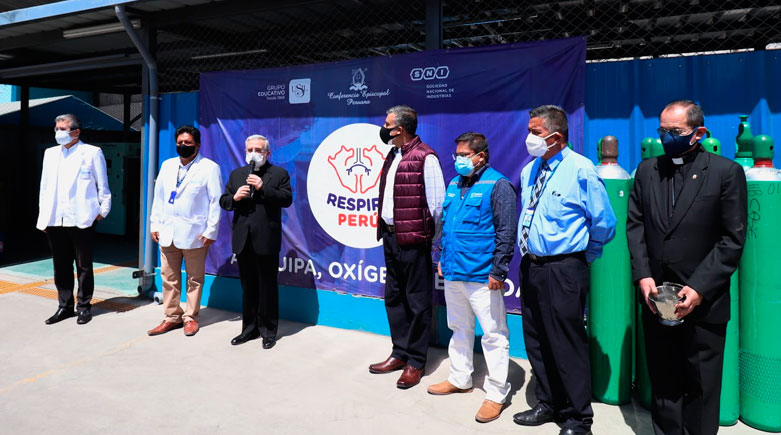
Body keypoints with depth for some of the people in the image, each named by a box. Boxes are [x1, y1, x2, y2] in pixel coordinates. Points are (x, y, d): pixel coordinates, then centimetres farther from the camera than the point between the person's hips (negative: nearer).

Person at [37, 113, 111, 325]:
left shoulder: (92, 153, 0)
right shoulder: (50, 153, 14)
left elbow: (103, 186, 2)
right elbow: (45, 187, 15)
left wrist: (103, 211, -1)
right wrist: (43, 216, 11)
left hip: (81, 219, -5)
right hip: (55, 221, 5)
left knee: (84, 266, 5)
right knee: (61, 267, 11)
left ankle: (84, 306, 15)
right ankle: (65, 306, 21)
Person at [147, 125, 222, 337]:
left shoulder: (210, 167, -5)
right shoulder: (167, 165, 12)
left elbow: (216, 201, -8)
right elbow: (158, 197, 14)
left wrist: (210, 231, -12)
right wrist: (155, 224, 8)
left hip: (194, 233, -5)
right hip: (168, 232, 5)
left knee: (194, 279, 6)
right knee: (169, 278, 9)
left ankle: (190, 317, 17)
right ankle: (172, 317, 20)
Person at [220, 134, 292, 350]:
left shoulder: (279, 173, 1)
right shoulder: (236, 174, 15)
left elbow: (287, 199, -10)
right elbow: (223, 201, 13)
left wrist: (263, 187, -18)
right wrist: (234, 197, -9)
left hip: (266, 240, -4)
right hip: (243, 240, 5)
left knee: (267, 287, 3)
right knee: (247, 287, 13)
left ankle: (268, 331, 14)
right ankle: (249, 329, 25)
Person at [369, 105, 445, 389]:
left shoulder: (425, 158, -13)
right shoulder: (392, 156, 14)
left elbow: (437, 204, -13)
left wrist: (434, 242, -8)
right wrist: (385, 231, 12)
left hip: (413, 240, -9)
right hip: (390, 237, 9)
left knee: (417, 302, 3)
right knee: (393, 298, 16)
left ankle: (416, 362, 15)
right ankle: (400, 353, 30)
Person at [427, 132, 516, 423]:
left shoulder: (497, 185, -10)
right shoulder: (454, 184, 12)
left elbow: (506, 232, -13)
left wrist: (498, 271, -15)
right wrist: (442, 258, 18)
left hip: (481, 276, -8)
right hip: (453, 272, 8)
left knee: (493, 334, 2)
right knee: (459, 328, 20)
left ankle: (496, 394, 13)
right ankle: (459, 379, 36)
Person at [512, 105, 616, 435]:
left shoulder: (581, 170, -12)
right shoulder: (529, 171, 8)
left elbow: (604, 223, -8)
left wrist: (582, 256, 2)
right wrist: (528, 252, 14)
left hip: (563, 270, -7)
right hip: (530, 266, 7)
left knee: (567, 345, 2)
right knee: (536, 342, 16)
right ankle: (548, 404, 36)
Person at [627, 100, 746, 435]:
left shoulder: (726, 172, -5)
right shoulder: (647, 170, 7)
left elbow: (733, 238, -8)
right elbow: (635, 225, 6)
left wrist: (699, 288, -15)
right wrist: (643, 276, -6)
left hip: (703, 303, -3)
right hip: (657, 298, 3)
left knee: (701, 388, 10)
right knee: (662, 381, 14)